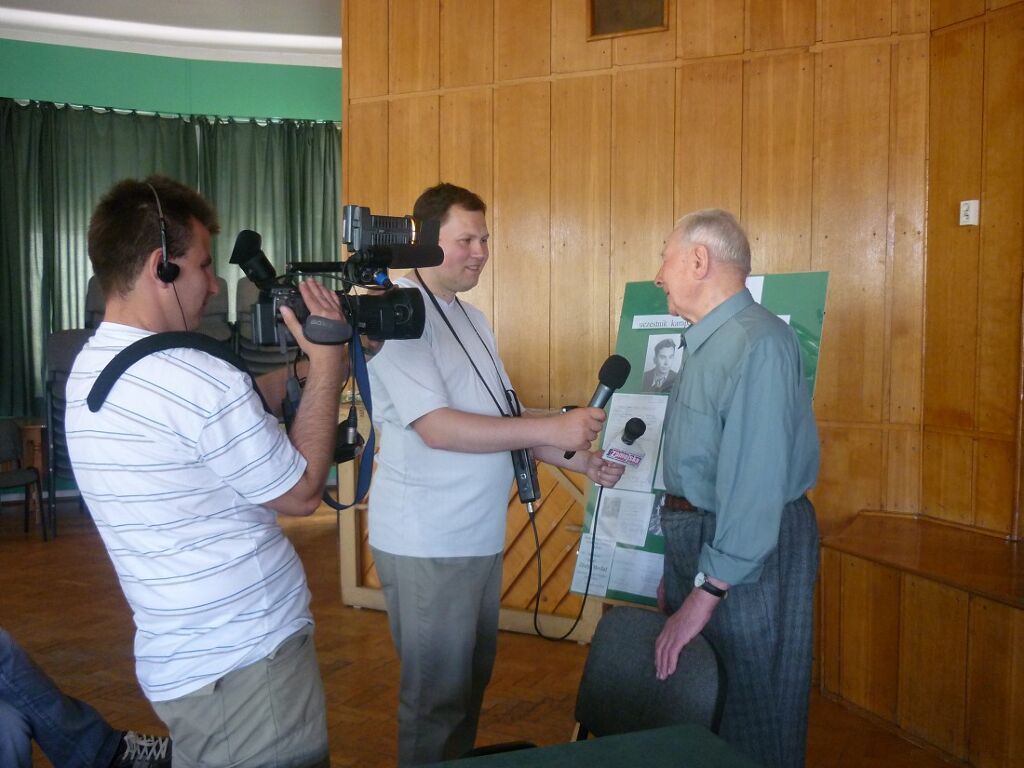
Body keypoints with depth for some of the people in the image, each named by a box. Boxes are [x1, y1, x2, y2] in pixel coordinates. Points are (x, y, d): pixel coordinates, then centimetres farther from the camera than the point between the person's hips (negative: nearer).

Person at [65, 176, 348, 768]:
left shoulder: (87, 372, 4)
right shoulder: (199, 379, -25)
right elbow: (302, 493, -13)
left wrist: (297, 363, 9)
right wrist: (326, 362, -7)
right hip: (246, 664, -8)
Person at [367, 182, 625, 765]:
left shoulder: (472, 318, 13)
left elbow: (502, 420, 16)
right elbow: (437, 427, -25)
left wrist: (579, 461, 5)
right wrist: (554, 428, -25)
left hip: (480, 535, 8)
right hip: (427, 543, -8)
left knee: (472, 678, 20)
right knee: (437, 696, 5)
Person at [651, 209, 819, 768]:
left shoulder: (758, 343, -20)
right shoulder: (704, 342, 10)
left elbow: (755, 482, -26)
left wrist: (705, 593, -24)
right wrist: (678, 573, 16)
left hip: (751, 552, -9)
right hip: (692, 536, 9)